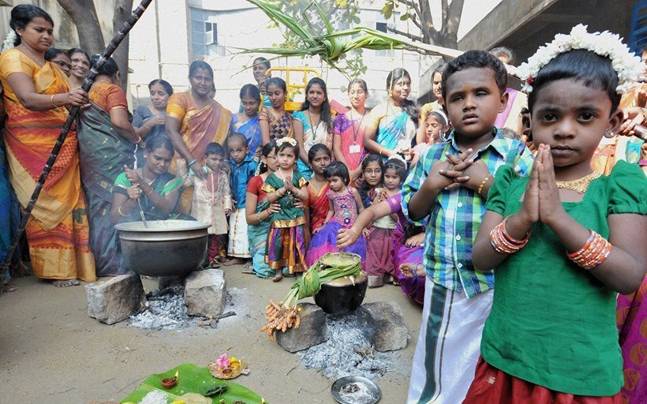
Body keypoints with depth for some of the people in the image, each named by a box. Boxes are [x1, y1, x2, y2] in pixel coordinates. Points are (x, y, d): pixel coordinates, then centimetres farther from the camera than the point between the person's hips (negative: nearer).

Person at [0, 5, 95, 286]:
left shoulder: (51, 66, 23)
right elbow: (29, 99, -18)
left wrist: (78, 100, 5)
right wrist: (65, 98, -34)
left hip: (63, 144, 7)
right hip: (33, 144, -7)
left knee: (67, 202, 4)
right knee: (44, 205, -6)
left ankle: (69, 264, 10)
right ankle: (54, 268, 0)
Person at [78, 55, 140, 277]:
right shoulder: (114, 90, -3)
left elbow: (82, 124, 15)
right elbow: (119, 122, -18)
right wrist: (136, 138, -3)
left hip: (89, 155, 7)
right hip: (112, 153, -7)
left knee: (96, 205, 11)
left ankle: (97, 261, 17)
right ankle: (112, 264, -2)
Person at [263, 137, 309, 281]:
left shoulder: (298, 176, 2)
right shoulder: (272, 177, 0)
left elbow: (305, 196, -4)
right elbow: (269, 197, -6)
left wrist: (292, 188, -17)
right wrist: (283, 189, -16)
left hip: (296, 217, 0)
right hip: (279, 217, 0)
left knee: (296, 244, 3)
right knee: (278, 244, 2)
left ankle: (297, 269, 20)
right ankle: (278, 270, 18)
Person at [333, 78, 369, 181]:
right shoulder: (340, 119, 9)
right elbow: (336, 148, 4)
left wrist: (358, 171, -9)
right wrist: (348, 171, -6)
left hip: (364, 171, 0)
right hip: (344, 171, 1)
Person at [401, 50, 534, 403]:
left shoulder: (516, 154, -10)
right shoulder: (432, 155, 0)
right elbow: (412, 214, 4)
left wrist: (488, 183, -22)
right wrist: (430, 186, -15)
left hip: (493, 284, -2)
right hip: (440, 280, 3)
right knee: (433, 360, 23)